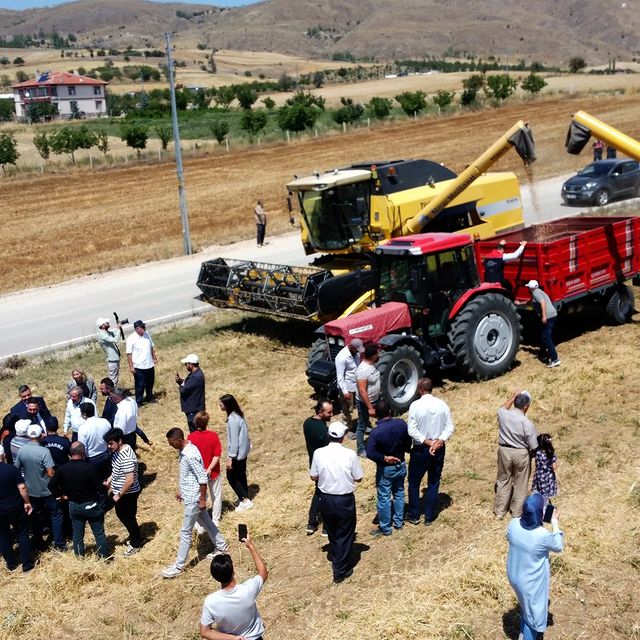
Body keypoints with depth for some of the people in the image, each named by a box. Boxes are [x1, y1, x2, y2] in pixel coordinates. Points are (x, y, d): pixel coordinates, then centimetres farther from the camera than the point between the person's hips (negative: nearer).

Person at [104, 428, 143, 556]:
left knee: (128, 518, 8)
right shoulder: (118, 451, -1)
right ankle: (135, 537, 43)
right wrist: (109, 479, 5)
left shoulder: (126, 458, -32)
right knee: (121, 515, 24)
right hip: (119, 491, 9)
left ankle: (136, 544, 28)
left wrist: (119, 495, -21)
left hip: (128, 494, -9)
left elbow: (130, 480, -31)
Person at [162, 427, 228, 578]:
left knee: (185, 532, 1)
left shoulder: (190, 455, -29)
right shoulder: (185, 450, 1)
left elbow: (203, 478, -26)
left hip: (193, 499, -10)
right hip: (190, 496, 10)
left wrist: (202, 500, -20)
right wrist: (181, 491, 20)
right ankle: (221, 547, 39)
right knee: (206, 523, 23)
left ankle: (179, 566, 12)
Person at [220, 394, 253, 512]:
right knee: (241, 475, 19)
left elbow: (234, 440, -24)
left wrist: (230, 457, -19)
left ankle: (245, 501, 7)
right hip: (243, 451, 9)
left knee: (231, 477, 4)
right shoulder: (238, 415, 3)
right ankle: (244, 497, 29)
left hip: (237, 453, -9)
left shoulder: (232, 419, -26)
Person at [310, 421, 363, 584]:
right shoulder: (350, 454, -17)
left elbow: (314, 477, 0)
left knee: (332, 533, 25)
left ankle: (336, 560, 45)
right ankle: (340, 571, 18)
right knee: (345, 535, 13)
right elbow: (358, 478, -7)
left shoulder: (318, 453, -11)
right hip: (345, 500, -3)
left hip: (326, 499, 3)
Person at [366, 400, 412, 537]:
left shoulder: (376, 432, -25)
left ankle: (385, 528, 19)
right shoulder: (401, 423, -13)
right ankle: (398, 522, 34)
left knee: (384, 498, 9)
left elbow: (370, 453, -28)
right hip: (400, 465, 5)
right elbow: (408, 443, 0)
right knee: (399, 493, 21)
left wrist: (384, 458, -17)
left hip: (385, 469, -5)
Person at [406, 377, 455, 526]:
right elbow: (450, 427, -6)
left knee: (414, 483, 13)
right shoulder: (442, 404, -3)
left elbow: (412, 430, -18)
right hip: (439, 449, 3)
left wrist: (427, 442, -16)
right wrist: (440, 441, -14)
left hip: (420, 450, -3)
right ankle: (429, 517, 21)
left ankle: (414, 516, 22)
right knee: (433, 484, 14)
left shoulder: (415, 405, -14)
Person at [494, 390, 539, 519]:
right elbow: (534, 447, -13)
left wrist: (513, 397, 18)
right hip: (521, 454, -3)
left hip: (504, 451, 3)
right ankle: (517, 513, 27)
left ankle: (499, 511, 27)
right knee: (520, 485, 15)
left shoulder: (503, 415, -11)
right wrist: (530, 455, 8)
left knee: (503, 481, 18)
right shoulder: (528, 424, -21)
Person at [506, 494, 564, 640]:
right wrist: (555, 522, -6)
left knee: (525, 604, 33)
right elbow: (558, 547, -11)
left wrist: (526, 515, 2)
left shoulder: (513, 524, -20)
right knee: (533, 612, 20)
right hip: (532, 582, -6)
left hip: (514, 575, 6)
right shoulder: (543, 535, -34)